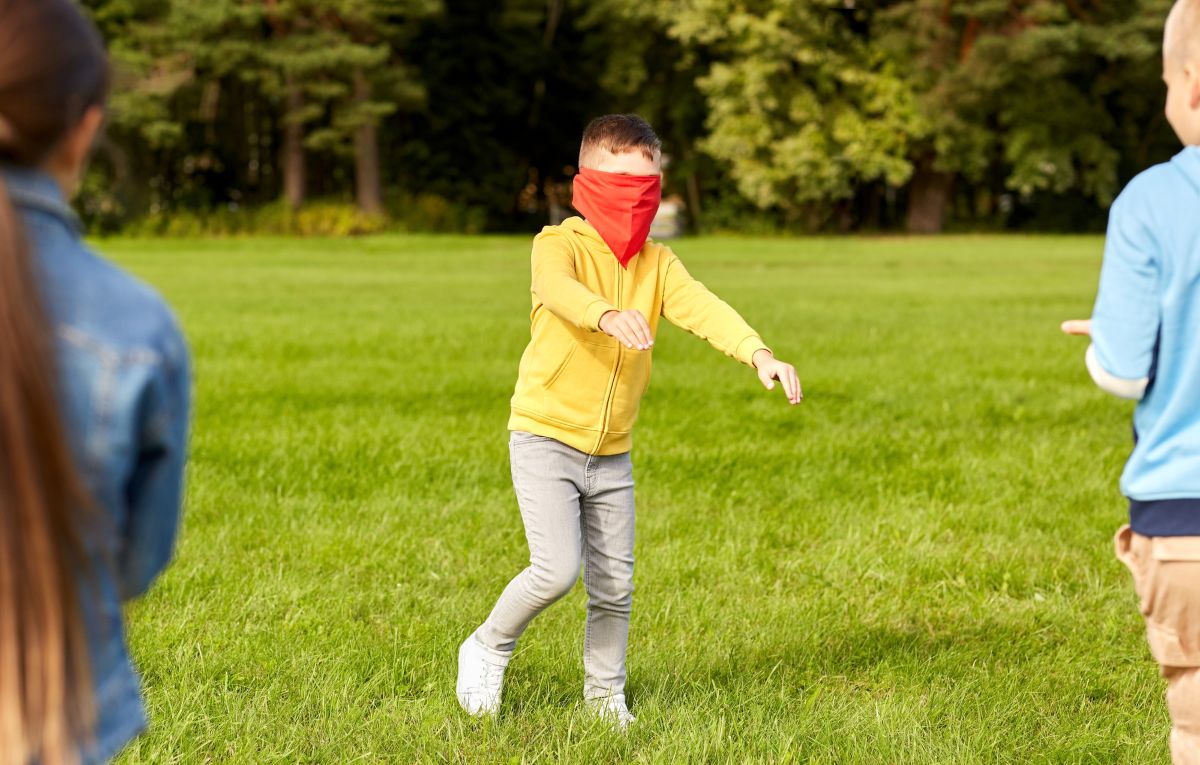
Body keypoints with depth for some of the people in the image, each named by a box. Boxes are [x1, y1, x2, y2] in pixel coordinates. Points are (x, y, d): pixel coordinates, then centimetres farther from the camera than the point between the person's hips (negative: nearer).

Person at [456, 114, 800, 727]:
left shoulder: (656, 263, 5)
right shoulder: (559, 244, -10)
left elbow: (702, 308, -12)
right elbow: (558, 289, -34)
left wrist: (758, 354, -32)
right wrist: (609, 316, -57)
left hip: (612, 453, 5)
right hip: (545, 439, -5)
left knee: (614, 585, 8)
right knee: (557, 569, -17)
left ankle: (606, 696, 27)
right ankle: (487, 649, 9)